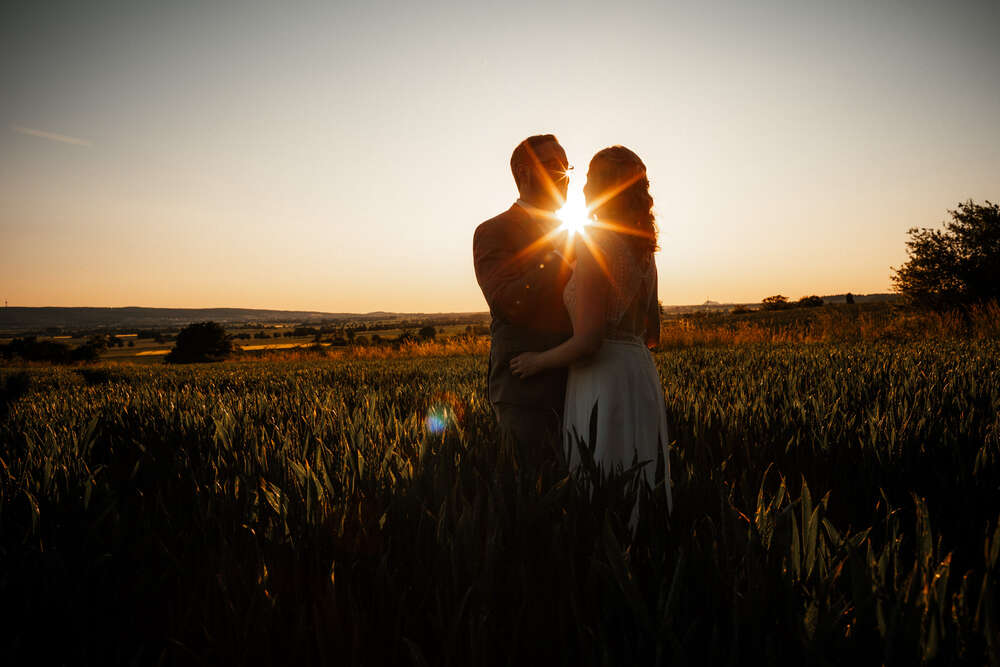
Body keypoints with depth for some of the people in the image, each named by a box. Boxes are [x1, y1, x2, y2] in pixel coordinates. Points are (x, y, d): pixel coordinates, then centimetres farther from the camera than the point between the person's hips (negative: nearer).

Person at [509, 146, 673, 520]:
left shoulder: (593, 245, -14)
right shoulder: (642, 250, 11)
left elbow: (588, 341, -20)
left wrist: (539, 361, -5)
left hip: (603, 383, -9)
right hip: (642, 377, 9)